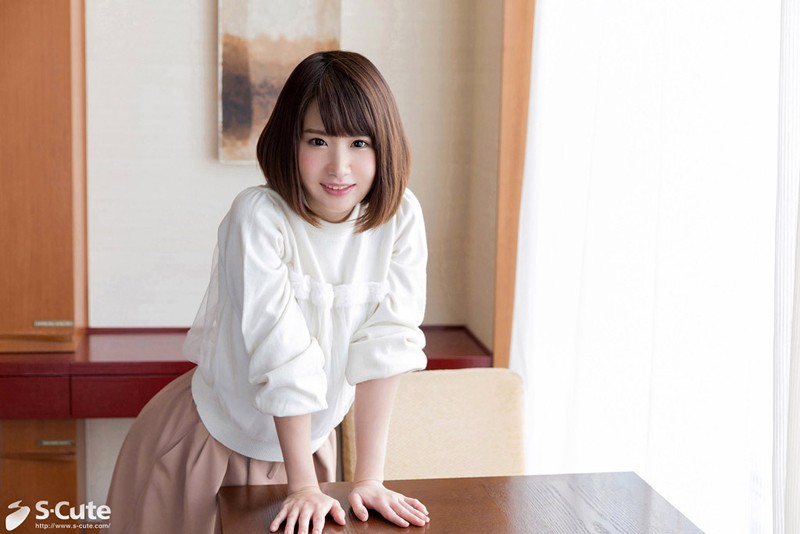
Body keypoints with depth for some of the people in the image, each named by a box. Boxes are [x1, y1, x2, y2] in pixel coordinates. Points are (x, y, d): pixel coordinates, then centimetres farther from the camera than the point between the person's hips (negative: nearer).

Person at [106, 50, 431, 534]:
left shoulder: (401, 218, -15)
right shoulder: (258, 217, -25)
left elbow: (385, 345, -18)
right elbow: (284, 355, -27)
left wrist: (369, 480, -19)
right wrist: (305, 487, -24)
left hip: (311, 437, 3)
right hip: (212, 443, -3)